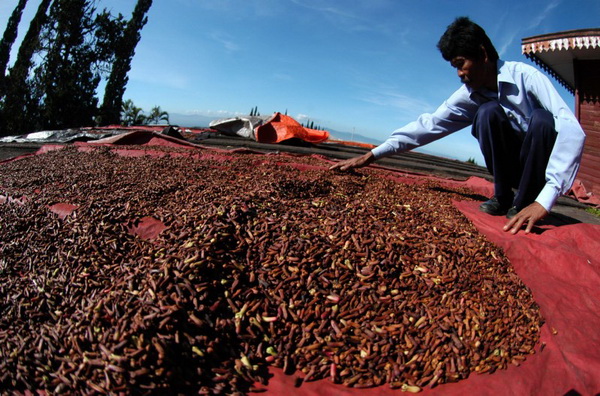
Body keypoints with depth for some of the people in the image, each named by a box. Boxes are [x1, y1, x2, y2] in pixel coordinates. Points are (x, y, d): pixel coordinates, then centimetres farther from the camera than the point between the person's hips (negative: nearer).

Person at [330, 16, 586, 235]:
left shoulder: (525, 76, -21)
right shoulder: (469, 96, -8)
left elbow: (572, 131, -30)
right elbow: (429, 125, -13)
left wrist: (544, 200, -42)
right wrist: (372, 155, -20)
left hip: (544, 162, -2)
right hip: (508, 164, 3)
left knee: (542, 118, -32)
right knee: (488, 112, -24)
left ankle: (522, 203, -15)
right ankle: (503, 197, -9)